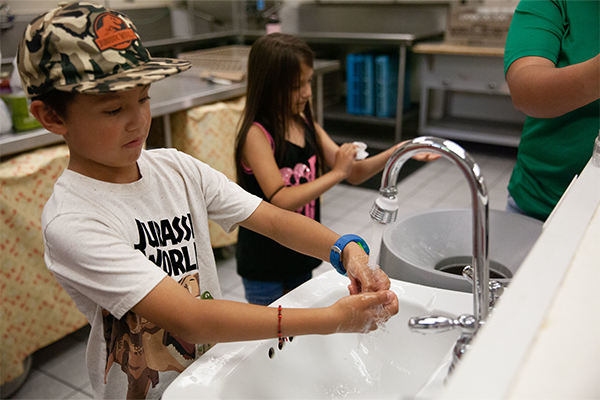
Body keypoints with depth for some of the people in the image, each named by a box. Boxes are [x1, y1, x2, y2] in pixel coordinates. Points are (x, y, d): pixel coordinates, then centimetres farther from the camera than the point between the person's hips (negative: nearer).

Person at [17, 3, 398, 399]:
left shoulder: (176, 168, -7)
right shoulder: (71, 222, -25)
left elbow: (273, 218, -10)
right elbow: (190, 320, -31)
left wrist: (346, 249, -28)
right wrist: (332, 319, -34)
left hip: (218, 357, 5)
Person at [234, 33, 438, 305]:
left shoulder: (307, 126, 1)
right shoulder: (256, 134, -21)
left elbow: (354, 173, 2)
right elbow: (281, 201, -30)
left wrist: (396, 153, -14)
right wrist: (336, 173, -27)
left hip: (300, 254, 7)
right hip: (264, 265, -6)